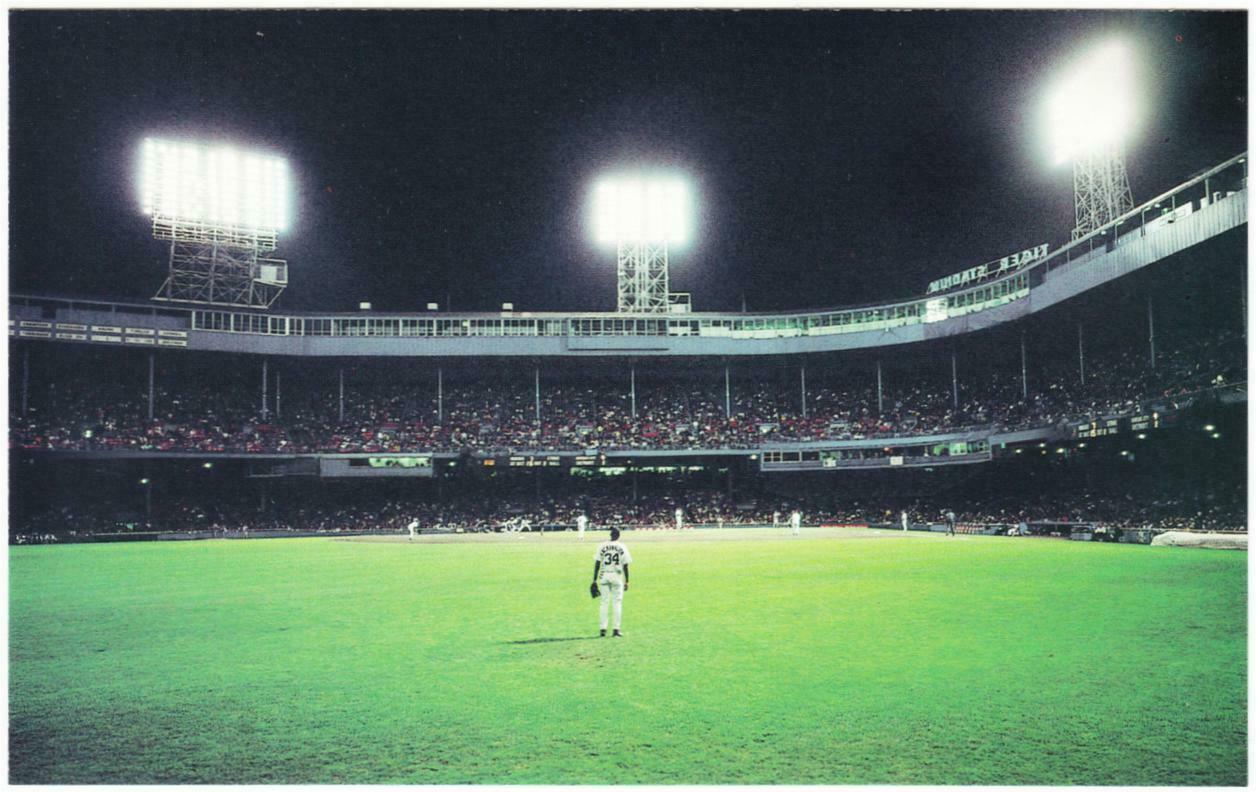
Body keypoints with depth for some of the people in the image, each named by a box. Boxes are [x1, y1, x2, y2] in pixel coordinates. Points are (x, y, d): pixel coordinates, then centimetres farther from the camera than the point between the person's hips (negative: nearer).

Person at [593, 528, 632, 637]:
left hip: (604, 576, 1)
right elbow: (625, 566, -2)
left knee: (604, 602, 8)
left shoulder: (602, 546, 0)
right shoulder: (622, 547, -1)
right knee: (617, 603, 7)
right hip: (617, 576, -1)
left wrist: (595, 580, 3)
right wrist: (626, 581, 5)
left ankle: (603, 629, 6)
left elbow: (597, 564, -1)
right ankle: (616, 629, 4)